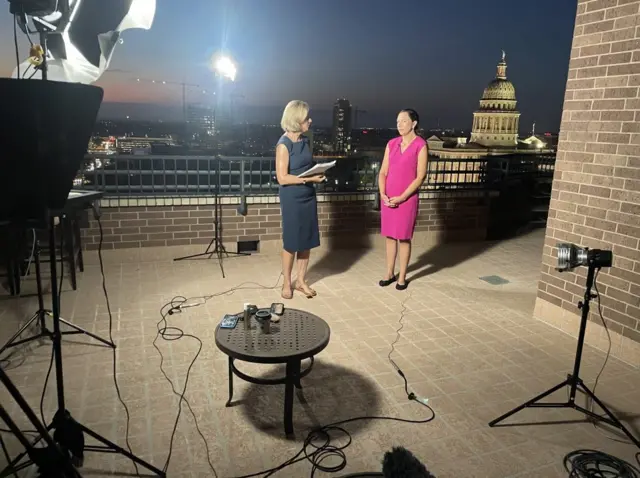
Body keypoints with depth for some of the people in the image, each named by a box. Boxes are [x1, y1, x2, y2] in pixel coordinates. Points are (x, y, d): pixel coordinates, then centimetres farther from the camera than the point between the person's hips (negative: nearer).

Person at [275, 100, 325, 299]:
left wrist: (317, 174, 2)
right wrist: (309, 178, -21)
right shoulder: (284, 144, -13)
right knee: (291, 242, 3)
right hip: (291, 199, -7)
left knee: (307, 240, 9)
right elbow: (282, 178, -18)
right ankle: (287, 283, 19)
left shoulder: (305, 141, 8)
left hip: (308, 196, 7)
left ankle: (301, 280, 23)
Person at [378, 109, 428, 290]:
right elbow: (383, 172, 7)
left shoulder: (420, 145, -7)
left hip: (407, 199, -4)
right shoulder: (392, 144, 7)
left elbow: (421, 176, -11)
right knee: (390, 236, 10)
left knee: (404, 238, 2)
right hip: (388, 199, 5)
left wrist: (401, 197, -14)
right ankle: (390, 273, 22)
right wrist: (383, 194, -7)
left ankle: (402, 277, 15)